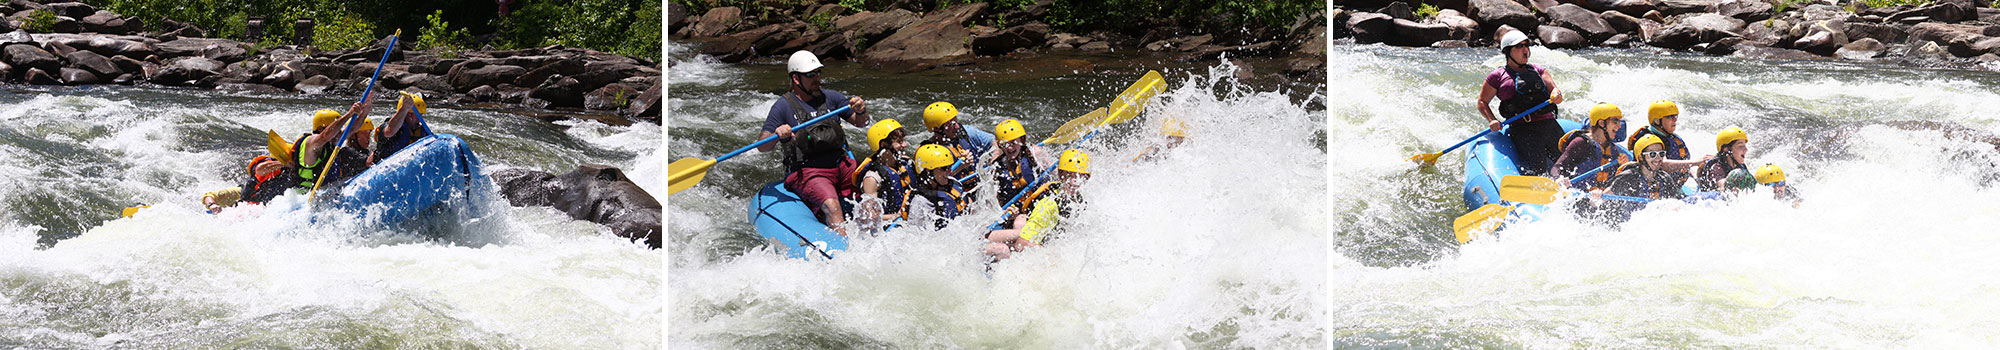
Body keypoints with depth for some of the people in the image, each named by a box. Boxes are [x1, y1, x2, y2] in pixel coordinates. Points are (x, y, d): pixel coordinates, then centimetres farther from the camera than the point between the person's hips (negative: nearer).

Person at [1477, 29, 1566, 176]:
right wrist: (1491, 120, -6)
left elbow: (1554, 89, 11)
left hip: (1550, 125, 4)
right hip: (1523, 131, -4)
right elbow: (1482, 102, 13)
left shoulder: (1538, 71, 21)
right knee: (1537, 171, -20)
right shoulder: (1498, 76, 8)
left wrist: (1556, 95, -14)